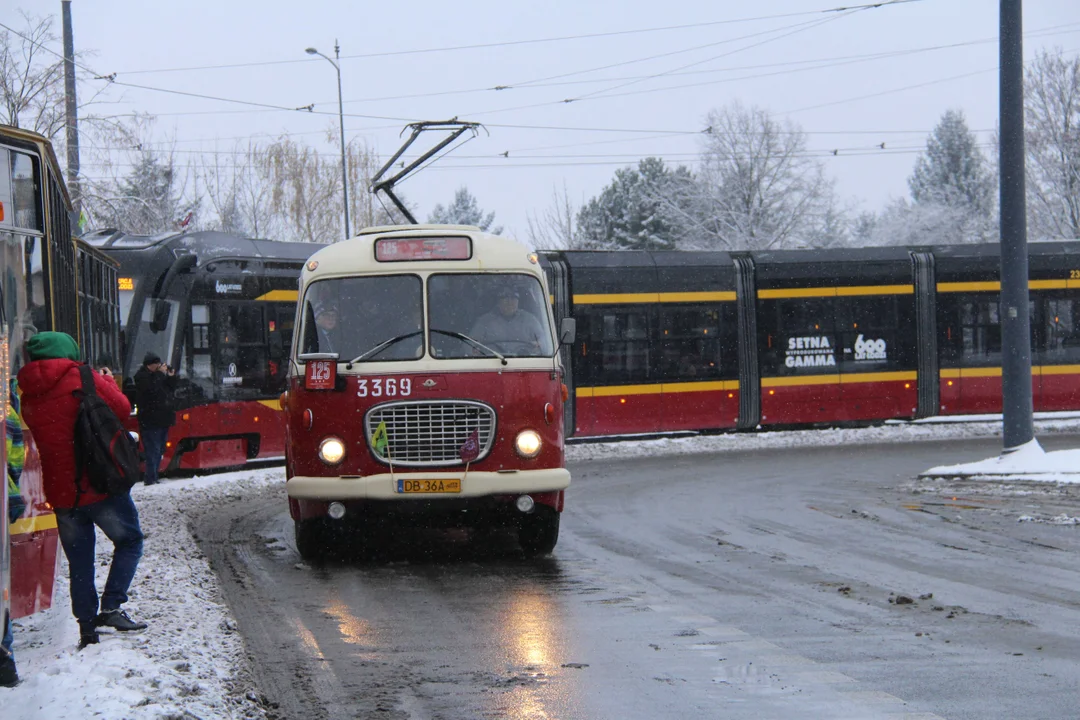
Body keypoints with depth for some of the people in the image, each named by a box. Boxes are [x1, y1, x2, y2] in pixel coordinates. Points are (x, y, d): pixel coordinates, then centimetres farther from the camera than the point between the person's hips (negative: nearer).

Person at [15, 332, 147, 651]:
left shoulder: (29, 397, 4)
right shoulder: (83, 380, -11)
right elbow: (122, 409, -5)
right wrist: (108, 382, 13)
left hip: (61, 492, 4)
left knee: (79, 561, 13)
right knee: (129, 541, 12)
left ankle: (86, 626, 10)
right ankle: (111, 607, -2)